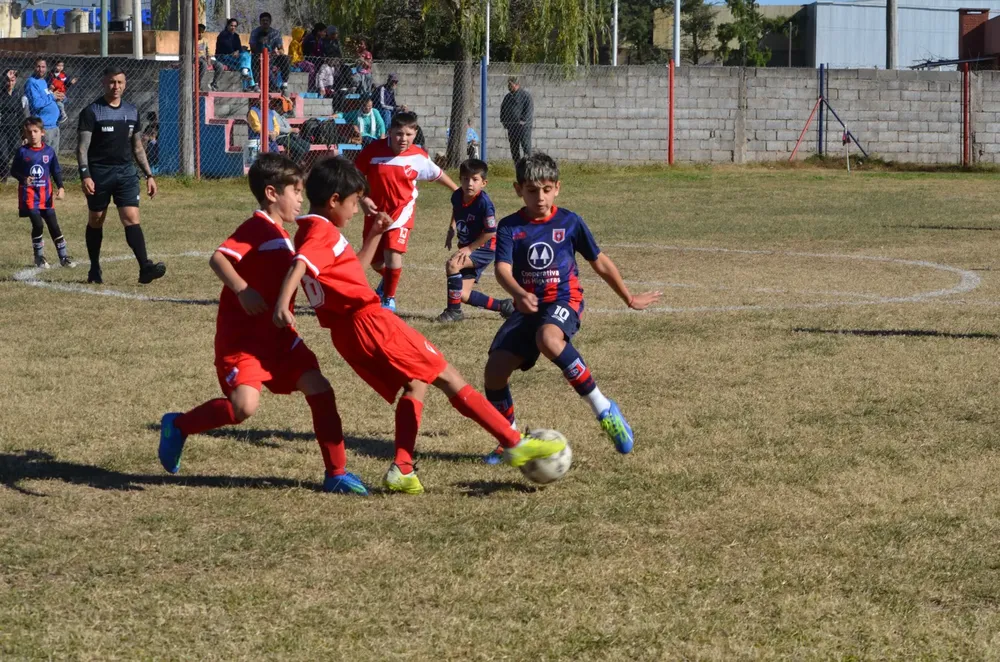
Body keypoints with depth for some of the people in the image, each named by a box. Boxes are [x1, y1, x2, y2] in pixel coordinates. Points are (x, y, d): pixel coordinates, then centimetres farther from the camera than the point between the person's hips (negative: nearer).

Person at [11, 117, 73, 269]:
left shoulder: (49, 151, 1)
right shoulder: (22, 152, -4)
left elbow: (56, 171, 7)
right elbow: (13, 170, 1)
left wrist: (60, 187, -7)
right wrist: (23, 178, -19)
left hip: (46, 195, 2)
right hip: (29, 194, -2)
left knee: (53, 225, 3)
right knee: (37, 225, -10)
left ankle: (64, 257, 11)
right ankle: (39, 257, 7)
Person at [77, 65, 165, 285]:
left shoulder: (132, 112, 11)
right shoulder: (91, 112, -4)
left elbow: (138, 147, 19)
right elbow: (82, 147, -9)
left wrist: (149, 175, 14)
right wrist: (85, 175, -22)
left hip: (126, 172, 3)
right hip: (99, 172, -3)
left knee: (132, 218, -11)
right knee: (96, 221, 8)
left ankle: (145, 267, -22)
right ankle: (95, 270, 20)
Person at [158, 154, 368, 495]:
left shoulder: (281, 234, 18)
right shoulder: (257, 228, -11)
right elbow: (218, 258, -25)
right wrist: (242, 290, -37)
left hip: (278, 335, 9)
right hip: (243, 336, -9)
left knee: (319, 389, -5)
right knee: (244, 406, -22)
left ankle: (336, 473, 2)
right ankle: (177, 426, 4)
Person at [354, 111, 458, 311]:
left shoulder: (419, 157, -8)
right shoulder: (373, 150, -12)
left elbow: (437, 174, 11)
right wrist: (363, 199, -15)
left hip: (401, 209, -2)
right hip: (375, 211, 2)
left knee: (392, 252, -22)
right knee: (375, 260, 12)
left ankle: (389, 298, -3)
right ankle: (387, 280, 49)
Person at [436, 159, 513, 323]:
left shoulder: (484, 203, -24)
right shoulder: (457, 195, -5)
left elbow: (491, 232, -21)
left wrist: (469, 249, -18)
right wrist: (451, 230, 9)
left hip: (484, 249, -8)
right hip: (466, 247, 8)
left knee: (452, 264, -30)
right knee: (463, 295, 5)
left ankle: (454, 310, -16)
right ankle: (503, 306, 25)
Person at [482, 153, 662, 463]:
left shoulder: (569, 222, 2)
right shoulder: (510, 227, 2)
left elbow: (599, 262, 14)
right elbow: (503, 269, -12)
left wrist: (629, 299, 21)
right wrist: (520, 294, -35)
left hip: (563, 301, -3)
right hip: (528, 306, 3)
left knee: (548, 339, -39)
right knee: (495, 369, -13)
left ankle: (603, 409, -30)